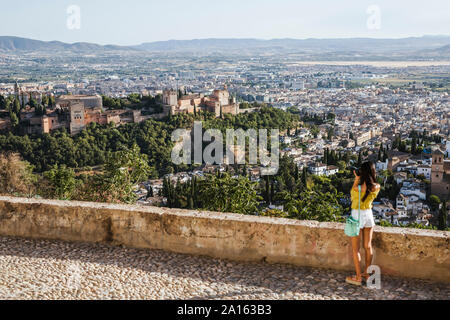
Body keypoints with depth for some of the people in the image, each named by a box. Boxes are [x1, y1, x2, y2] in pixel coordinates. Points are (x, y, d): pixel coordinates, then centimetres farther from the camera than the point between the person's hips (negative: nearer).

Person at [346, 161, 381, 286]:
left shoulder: (358, 188, -24)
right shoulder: (377, 187, -10)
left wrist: (356, 179, -6)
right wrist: (360, 180, 3)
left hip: (357, 216, -5)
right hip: (369, 215, 5)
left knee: (355, 249, 7)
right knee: (368, 246, 17)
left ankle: (358, 277, 12)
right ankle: (367, 273, 29)